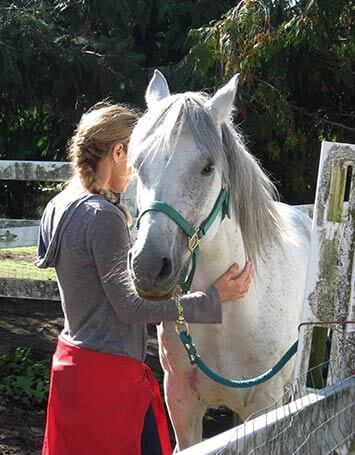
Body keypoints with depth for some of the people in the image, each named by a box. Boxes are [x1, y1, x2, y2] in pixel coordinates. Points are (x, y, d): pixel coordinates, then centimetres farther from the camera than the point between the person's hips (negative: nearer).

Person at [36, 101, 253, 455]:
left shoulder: (59, 207, 8)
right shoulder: (104, 217, -20)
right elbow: (130, 306, -17)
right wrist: (213, 299, -12)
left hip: (71, 360, 10)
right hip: (110, 373, -10)